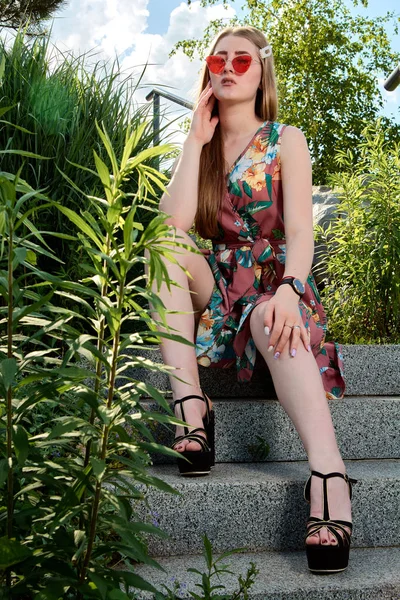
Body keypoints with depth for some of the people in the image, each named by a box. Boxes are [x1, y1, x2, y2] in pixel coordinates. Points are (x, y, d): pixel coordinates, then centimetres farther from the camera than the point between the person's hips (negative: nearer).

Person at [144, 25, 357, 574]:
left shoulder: (286, 140, 4)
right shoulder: (198, 144, 12)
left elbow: (300, 232, -11)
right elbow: (174, 224, -8)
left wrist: (287, 290, -31)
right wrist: (196, 143, -6)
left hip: (273, 285, -3)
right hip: (215, 286, 3)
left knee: (273, 321, -38)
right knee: (163, 244, -25)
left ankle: (329, 476, -56)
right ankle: (191, 406, -35)